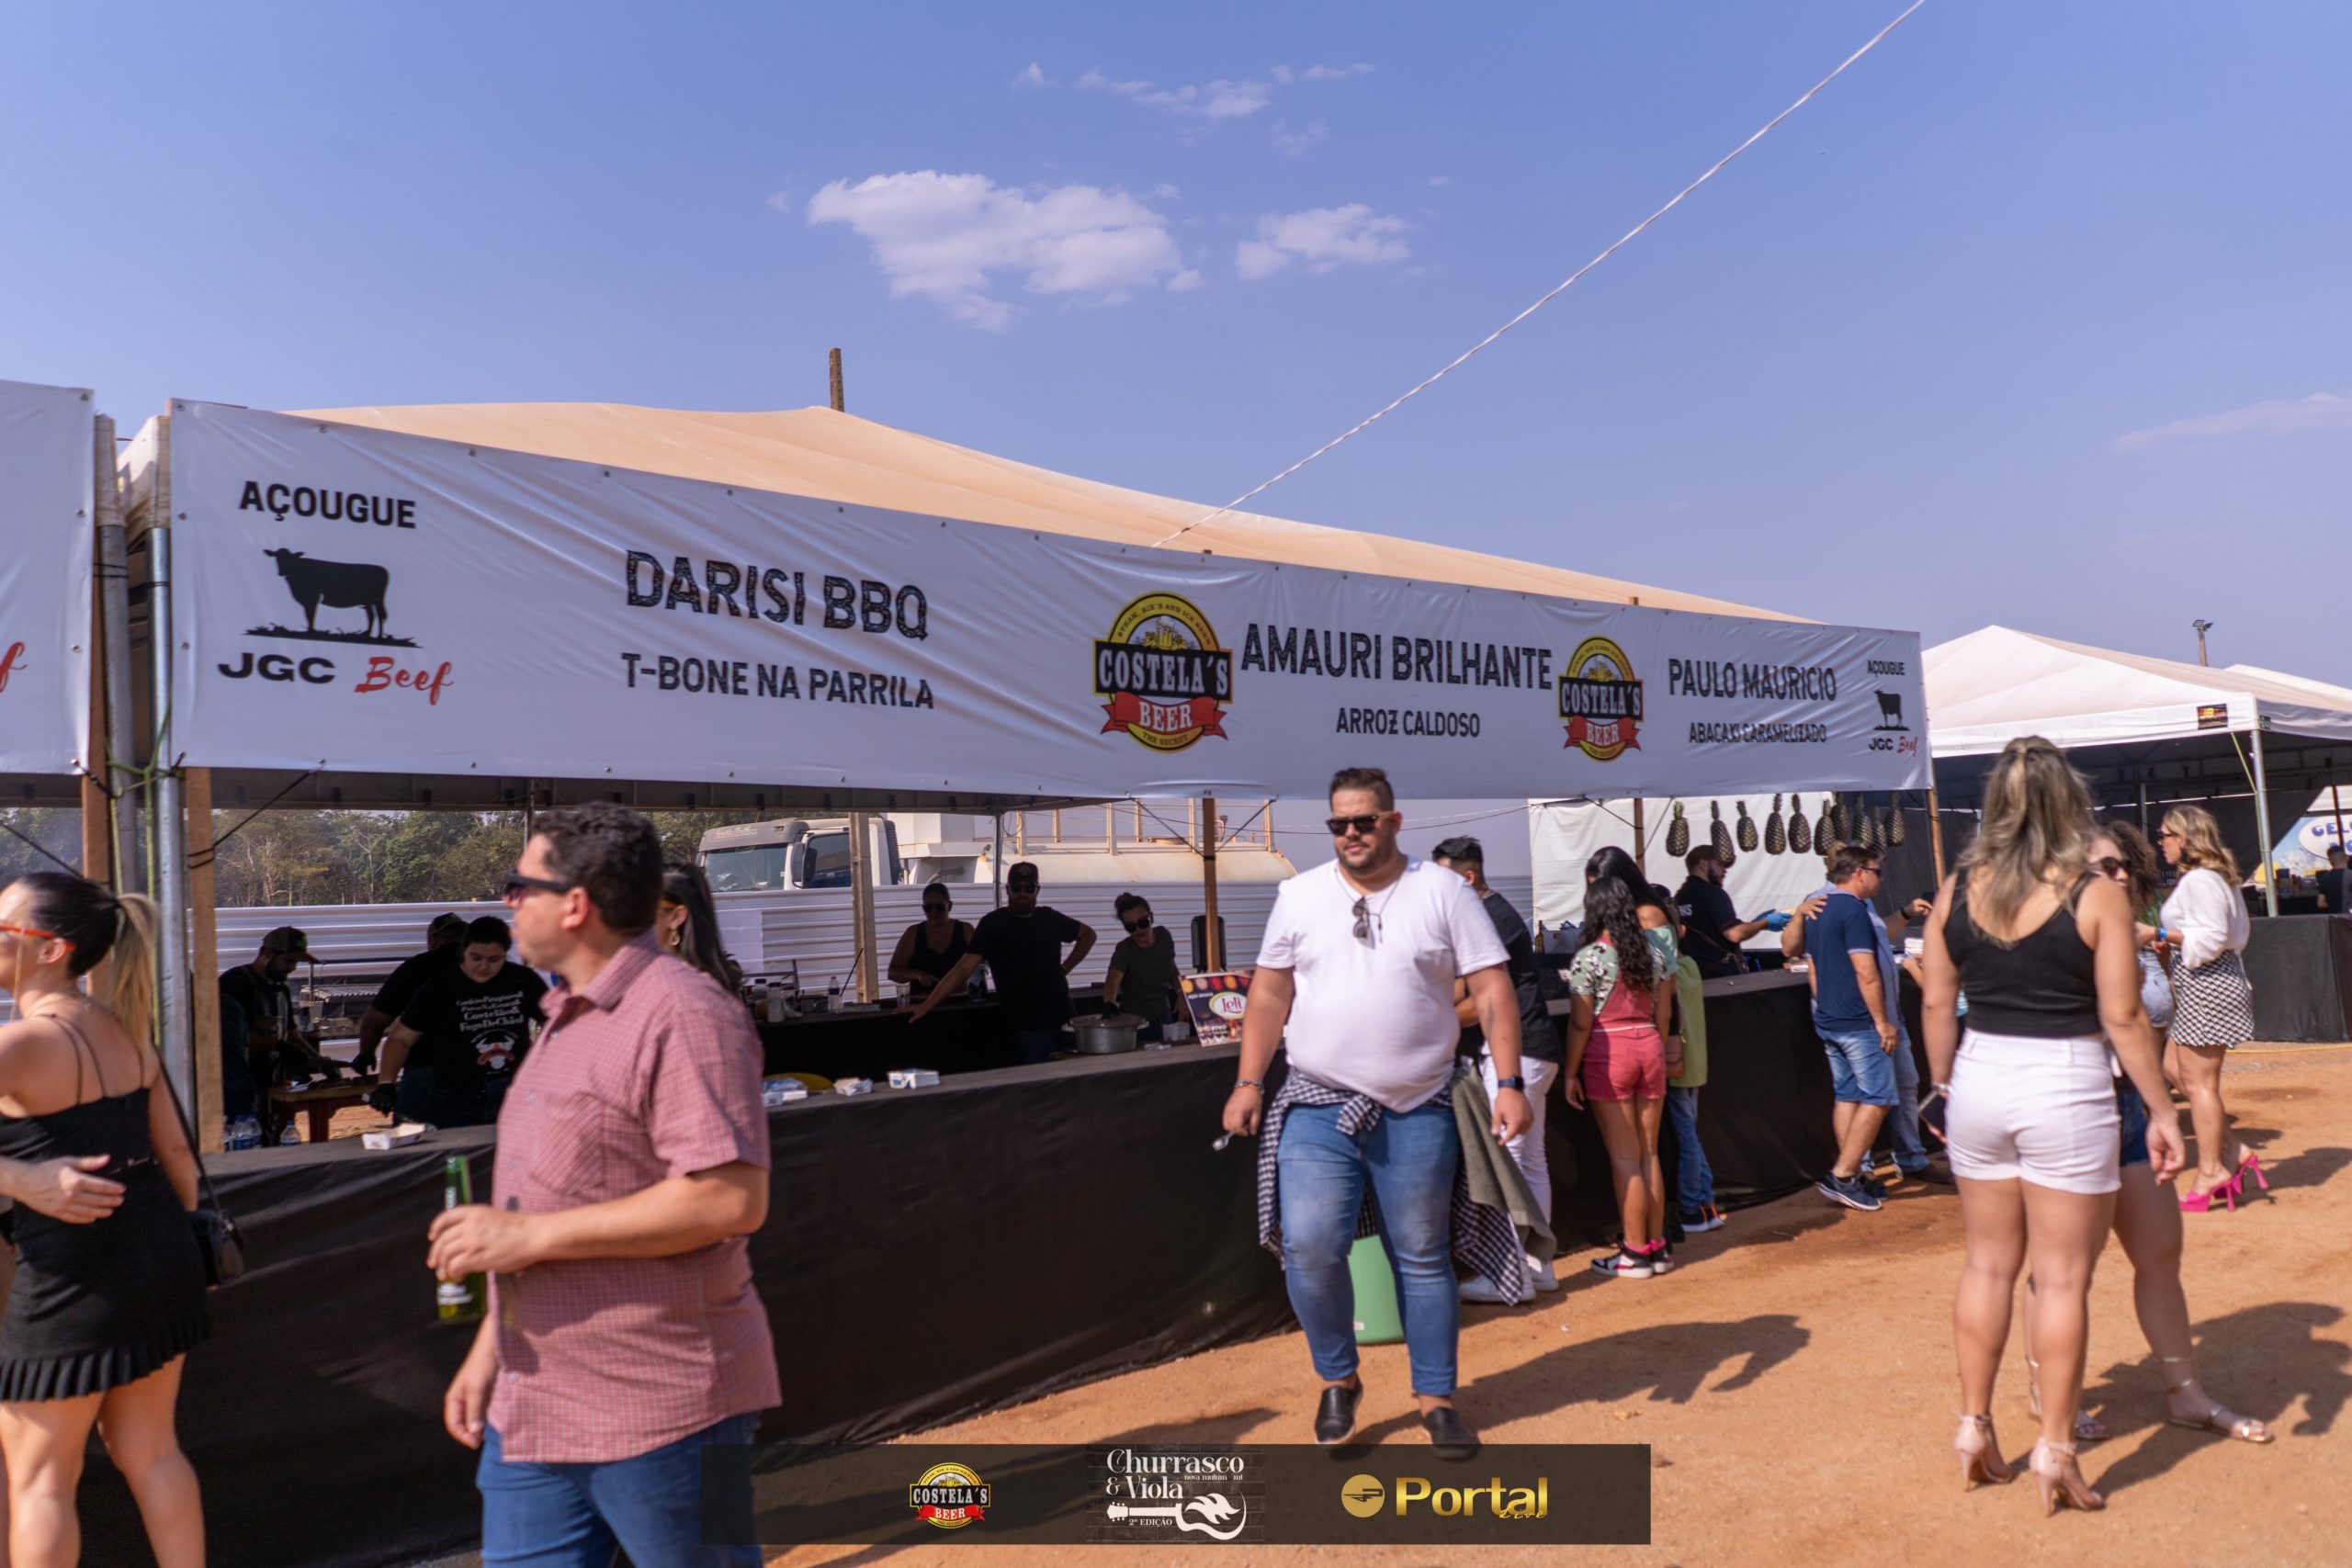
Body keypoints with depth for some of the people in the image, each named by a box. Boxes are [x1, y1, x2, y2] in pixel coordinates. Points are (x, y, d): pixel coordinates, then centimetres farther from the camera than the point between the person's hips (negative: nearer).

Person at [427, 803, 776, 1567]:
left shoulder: (681, 1015, -17)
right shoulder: (568, 1019, 14)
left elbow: (732, 1198, -26)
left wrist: (531, 1233, -22)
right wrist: (489, 1349, 18)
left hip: (660, 1412, -9)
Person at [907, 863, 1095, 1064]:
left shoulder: (1049, 918, 8)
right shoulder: (993, 923, -5)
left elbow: (1088, 934, 24)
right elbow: (964, 968, -11)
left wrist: (1065, 968, 10)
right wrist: (927, 1004, -20)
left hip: (1062, 1020, 5)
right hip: (1026, 1026, -4)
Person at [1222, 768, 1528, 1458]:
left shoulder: (1443, 892, -2)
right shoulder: (1299, 895, 4)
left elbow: (1493, 991, -3)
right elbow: (1270, 992, 8)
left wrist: (1509, 1082, -11)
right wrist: (1248, 1081, 2)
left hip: (1418, 1112, -1)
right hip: (1317, 1108, 1)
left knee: (1423, 1258, 9)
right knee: (1309, 1248, -9)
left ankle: (1436, 1398, 24)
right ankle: (1338, 1381, 15)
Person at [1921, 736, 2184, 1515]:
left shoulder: (1956, 891, -1)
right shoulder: (2095, 896, -11)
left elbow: (1936, 1003, 4)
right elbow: (2123, 1018, -9)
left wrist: (1945, 1086, 16)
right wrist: (2161, 1111, 1)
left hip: (1981, 1080, 4)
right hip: (2065, 1088, -4)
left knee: (1988, 1264, 16)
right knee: (2062, 1278, 6)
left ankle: (1974, 1428, 24)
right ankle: (2054, 1451, 14)